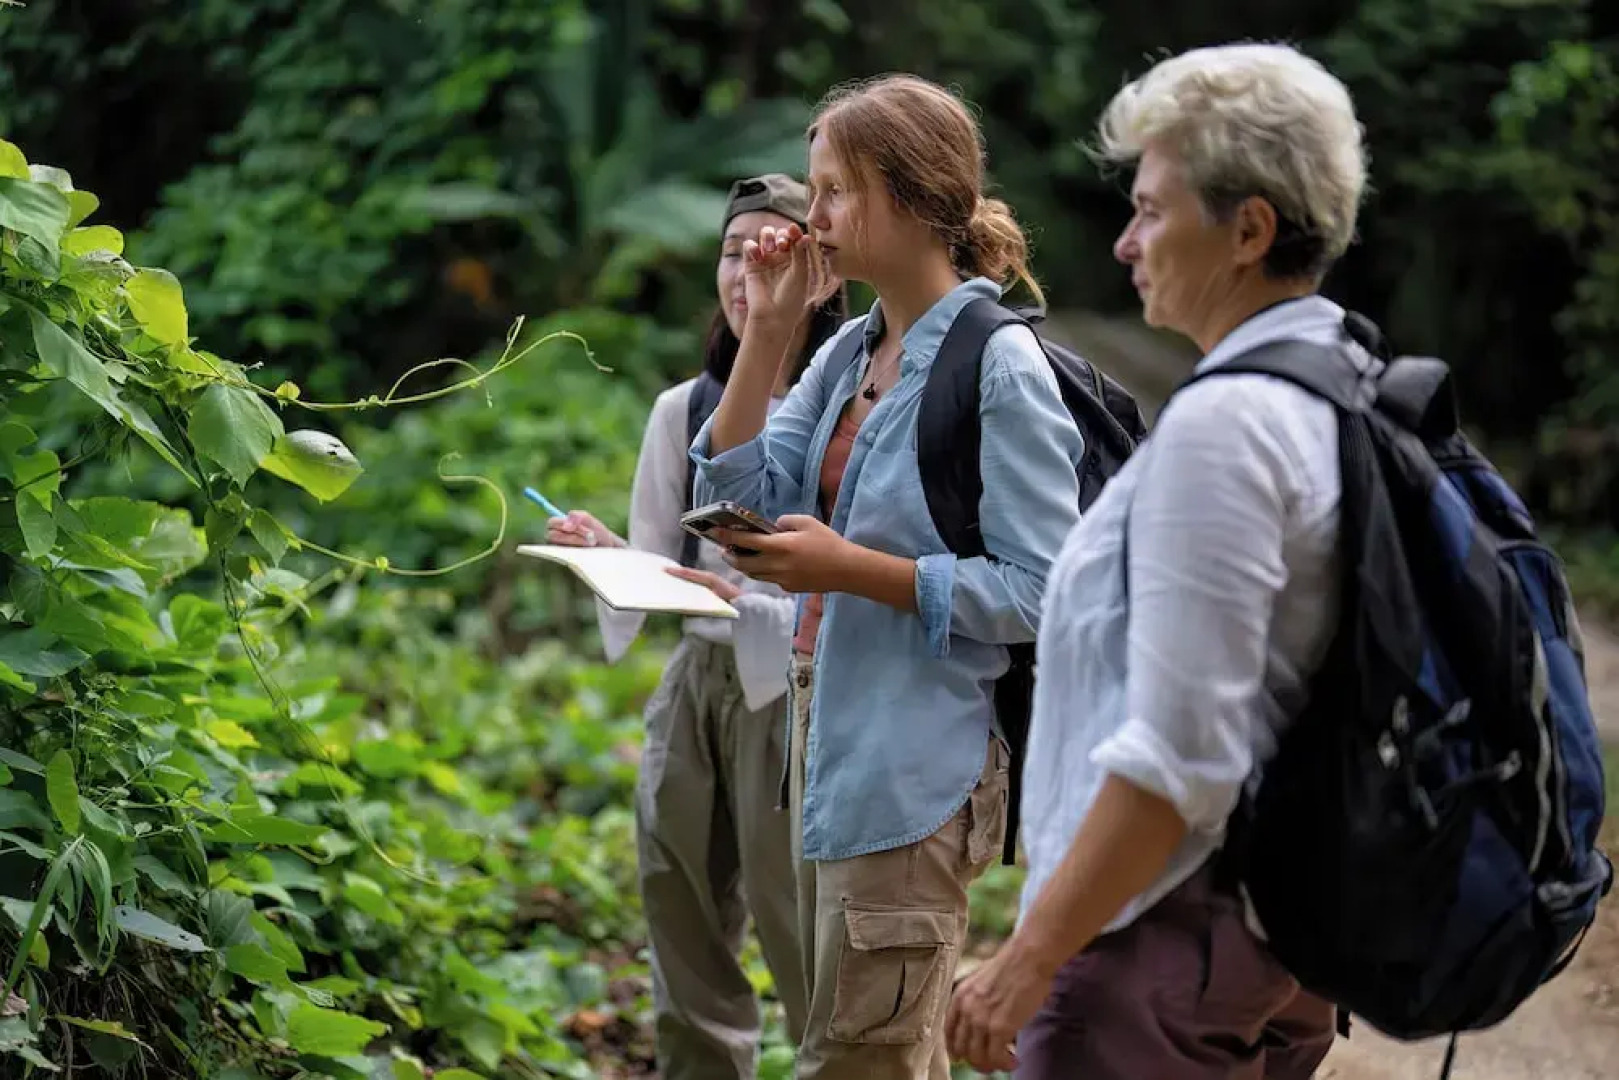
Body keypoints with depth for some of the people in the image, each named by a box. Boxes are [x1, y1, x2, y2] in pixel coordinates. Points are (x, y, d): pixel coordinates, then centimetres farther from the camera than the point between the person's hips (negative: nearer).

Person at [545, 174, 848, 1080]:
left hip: (795, 690, -6)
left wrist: (749, 605, -25)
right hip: (694, 683, 6)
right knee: (686, 941, 13)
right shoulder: (684, 411, 7)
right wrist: (603, 555, -12)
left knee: (808, 957, -4)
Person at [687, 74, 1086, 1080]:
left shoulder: (999, 368, -15)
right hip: (832, 739, 8)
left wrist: (852, 568, -21)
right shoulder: (850, 353, 9)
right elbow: (741, 494, 4)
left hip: (914, 766, -8)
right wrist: (767, 328, -1)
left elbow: (1037, 591, -18)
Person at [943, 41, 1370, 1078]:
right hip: (1287, 932, 10)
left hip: (1164, 932, -10)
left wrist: (1029, 960, -18)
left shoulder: (1221, 424, -19)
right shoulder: (1351, 396, 9)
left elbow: (1179, 752, -23)